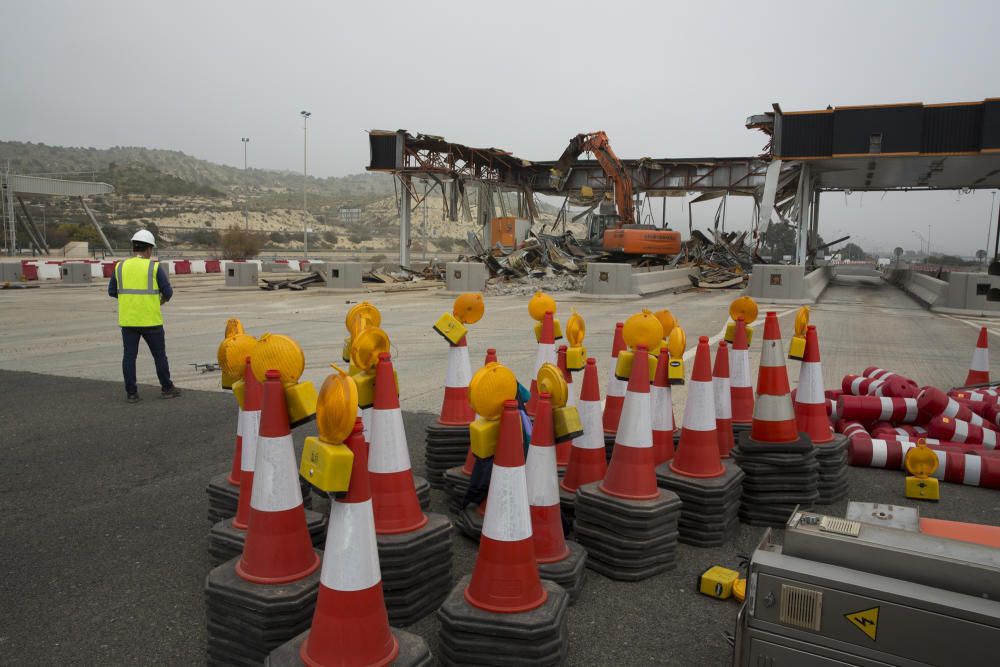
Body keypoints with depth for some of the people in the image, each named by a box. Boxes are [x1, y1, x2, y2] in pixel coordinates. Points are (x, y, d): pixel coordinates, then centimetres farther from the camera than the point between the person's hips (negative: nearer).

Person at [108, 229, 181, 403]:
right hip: (151, 320, -3)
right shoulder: (155, 267, -8)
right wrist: (163, 299, 16)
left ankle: (131, 393, 7)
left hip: (128, 319, 3)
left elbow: (112, 291, 8)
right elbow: (168, 292, -6)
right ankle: (166, 388, 16)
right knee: (159, 355, 8)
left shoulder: (120, 266, 3)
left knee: (129, 355, 6)